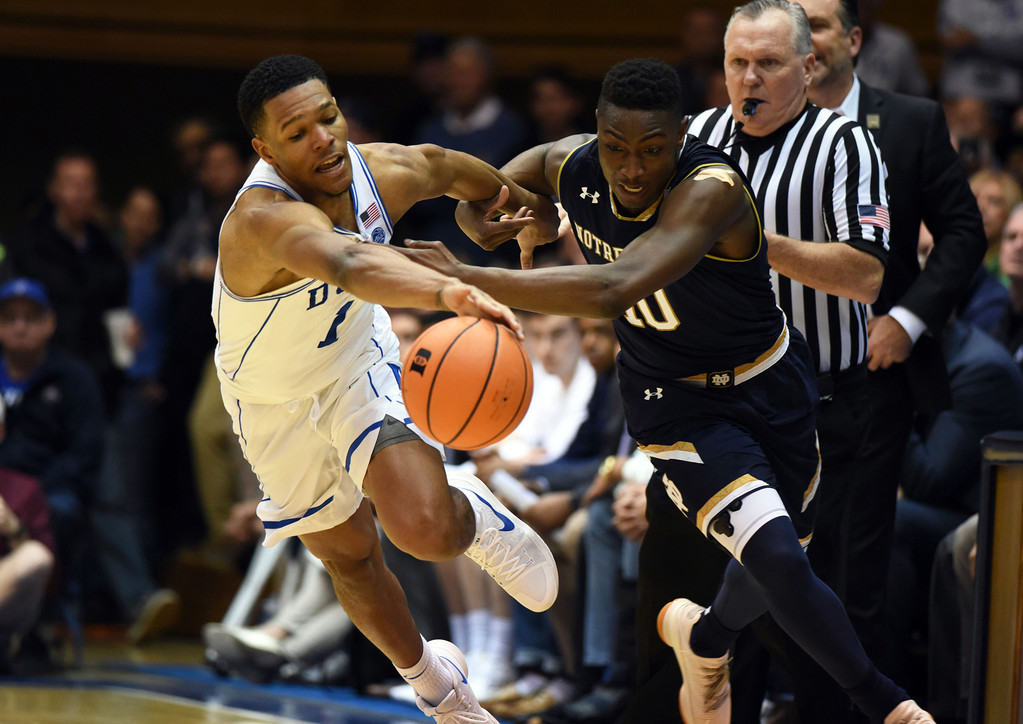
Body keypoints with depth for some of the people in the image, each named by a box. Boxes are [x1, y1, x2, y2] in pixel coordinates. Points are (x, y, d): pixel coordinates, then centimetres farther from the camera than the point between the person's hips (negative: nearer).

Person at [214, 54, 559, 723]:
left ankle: (475, 517, 13)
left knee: (427, 529, -24)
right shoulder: (266, 217, -42)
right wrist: (447, 291, -83)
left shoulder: (386, 172, -23)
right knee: (349, 559, 18)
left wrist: (534, 209, 22)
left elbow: (449, 167, 4)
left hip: (360, 365, 2)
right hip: (278, 408, -2)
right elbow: (348, 262, -65)